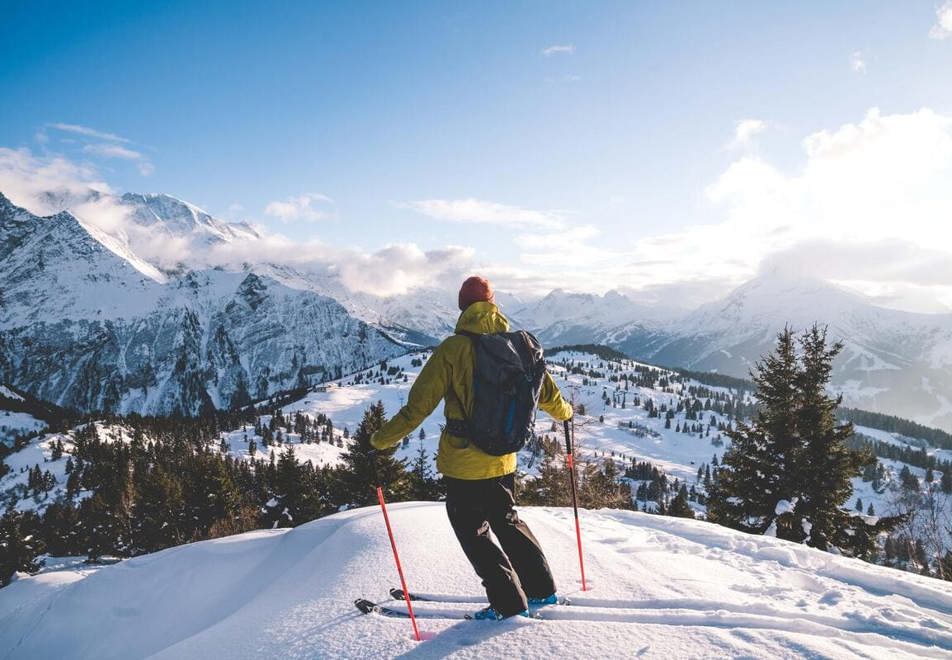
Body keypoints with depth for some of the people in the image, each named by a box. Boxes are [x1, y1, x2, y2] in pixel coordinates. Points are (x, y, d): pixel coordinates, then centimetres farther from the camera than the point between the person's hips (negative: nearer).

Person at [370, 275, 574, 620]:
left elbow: (419, 404, -15)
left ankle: (509, 602, 14)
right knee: (506, 520, 25)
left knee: (472, 531, 11)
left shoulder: (452, 349, -16)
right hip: (504, 459, 6)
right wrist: (563, 411, 33)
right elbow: (545, 389, 13)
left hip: (463, 462, -5)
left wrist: (382, 439, -5)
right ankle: (542, 588, 31)